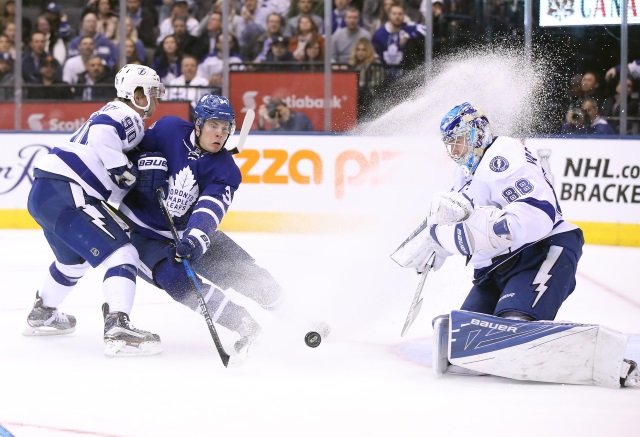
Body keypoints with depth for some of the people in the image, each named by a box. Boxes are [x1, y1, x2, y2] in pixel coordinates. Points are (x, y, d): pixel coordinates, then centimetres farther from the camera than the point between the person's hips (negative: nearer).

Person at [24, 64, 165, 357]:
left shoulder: (115, 114, 26)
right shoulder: (126, 116, -3)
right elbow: (102, 132, -27)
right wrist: (123, 171, -18)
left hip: (43, 194, 10)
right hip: (64, 194, -10)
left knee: (75, 259, 34)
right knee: (121, 254, -14)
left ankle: (42, 315, 53)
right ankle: (118, 330, -28)